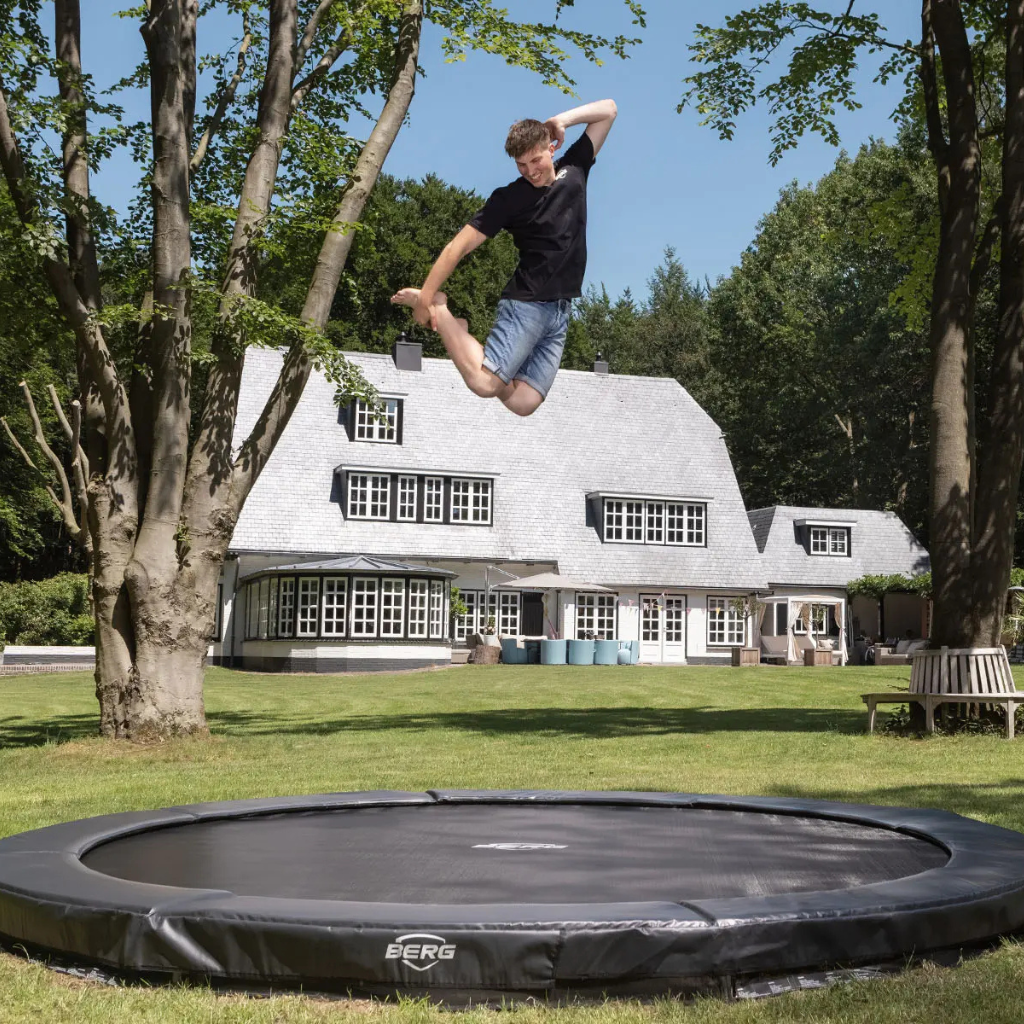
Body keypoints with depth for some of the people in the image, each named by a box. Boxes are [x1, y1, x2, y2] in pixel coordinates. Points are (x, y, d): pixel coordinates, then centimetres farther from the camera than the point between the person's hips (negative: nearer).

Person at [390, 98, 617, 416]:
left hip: (561, 310, 5)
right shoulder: (509, 198, -7)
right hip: (525, 304, -5)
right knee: (483, 384, -23)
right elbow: (458, 247, -10)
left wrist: (560, 121, -2)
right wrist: (424, 300, -15)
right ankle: (440, 311, -1)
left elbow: (608, 109, 14)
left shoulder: (574, 170, 9)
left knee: (523, 403, -10)